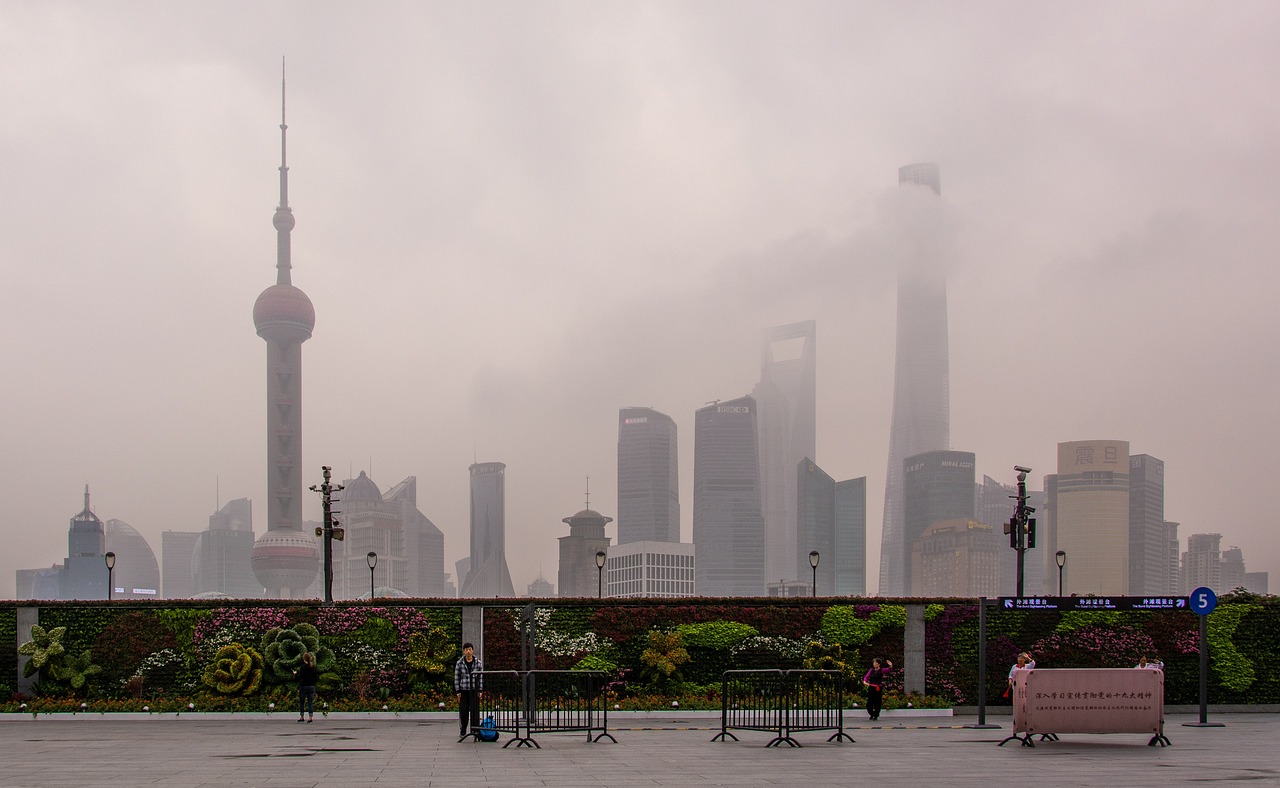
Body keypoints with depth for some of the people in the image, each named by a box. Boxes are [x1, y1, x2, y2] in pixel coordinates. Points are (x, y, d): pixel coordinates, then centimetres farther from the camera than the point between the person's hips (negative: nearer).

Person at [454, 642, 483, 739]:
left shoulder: (478, 662, 1)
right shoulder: (459, 663, 0)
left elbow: (481, 677, 5)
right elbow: (456, 678, 4)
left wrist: (480, 691, 0)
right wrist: (458, 692, -1)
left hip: (475, 690, 0)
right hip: (463, 691, 0)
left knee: (475, 711, -3)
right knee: (463, 712, 1)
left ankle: (475, 731, 4)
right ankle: (462, 732, 9)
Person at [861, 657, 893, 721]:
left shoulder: (882, 670, 0)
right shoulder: (871, 670, 10)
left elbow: (888, 670, -16)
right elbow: (866, 677, 7)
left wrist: (890, 666, -38)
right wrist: (865, 681, -14)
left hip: (878, 688, -3)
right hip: (871, 688, 3)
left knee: (877, 703, 1)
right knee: (869, 703, 1)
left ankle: (876, 716, 17)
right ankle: (872, 714, 24)